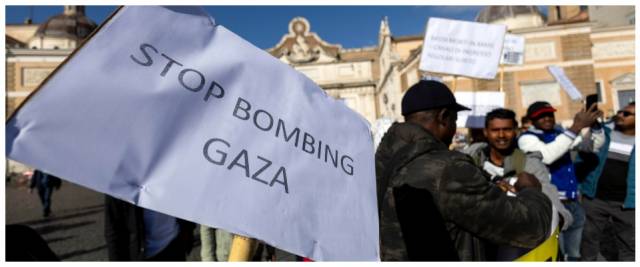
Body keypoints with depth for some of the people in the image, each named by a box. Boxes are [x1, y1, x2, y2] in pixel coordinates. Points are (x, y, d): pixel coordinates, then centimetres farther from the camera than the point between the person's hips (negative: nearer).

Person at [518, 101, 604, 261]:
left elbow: (594, 145, 13)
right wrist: (577, 127, -27)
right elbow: (547, 155, -27)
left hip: (573, 203, 7)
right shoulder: (527, 138, -9)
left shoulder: (561, 133, 12)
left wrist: (594, 124, -6)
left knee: (573, 255, 20)